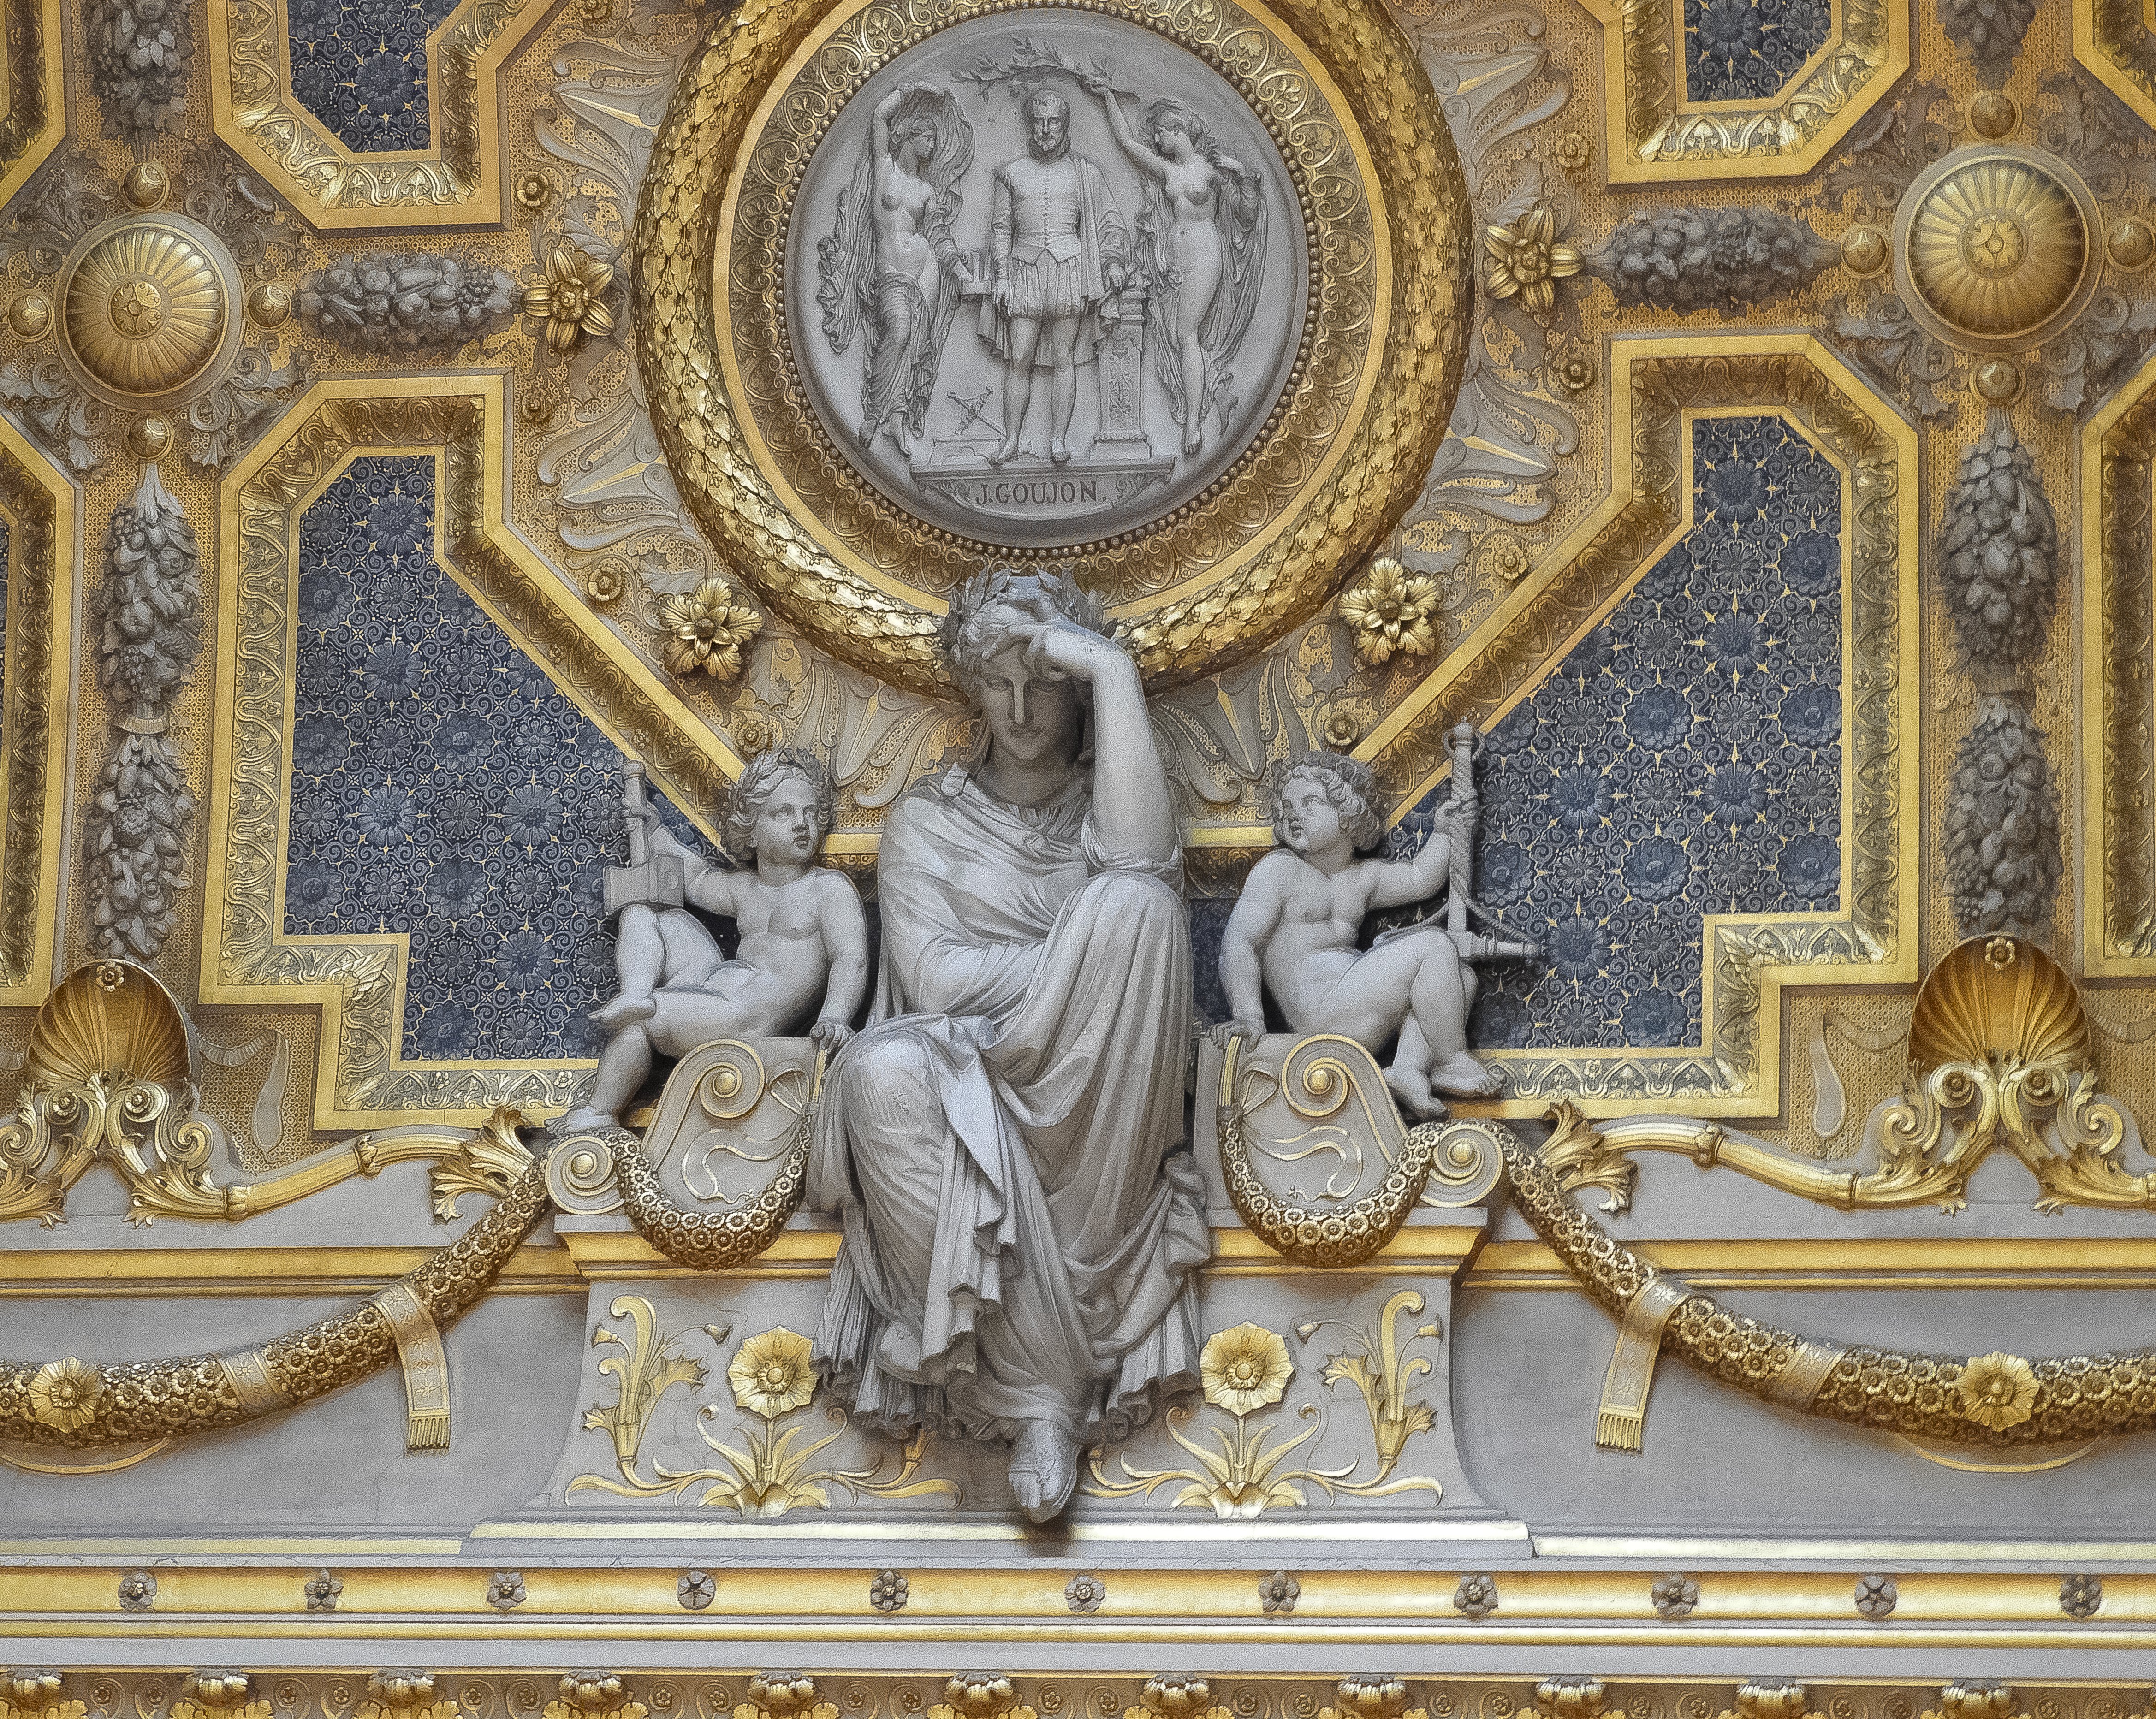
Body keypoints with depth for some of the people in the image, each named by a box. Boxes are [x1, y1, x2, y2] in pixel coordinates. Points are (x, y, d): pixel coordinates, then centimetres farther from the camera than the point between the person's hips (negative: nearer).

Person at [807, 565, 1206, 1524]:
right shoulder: (928, 821, 18)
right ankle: (1039, 1394, -35)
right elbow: (933, 976, -1)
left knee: (1133, 901, -28)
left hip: (1087, 1101, 0)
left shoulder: (1107, 802, 16)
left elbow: (1140, 860, -13)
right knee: (887, 1073, -37)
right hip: (965, 1077, 0)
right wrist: (1078, 958, -9)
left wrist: (1110, 671, -11)